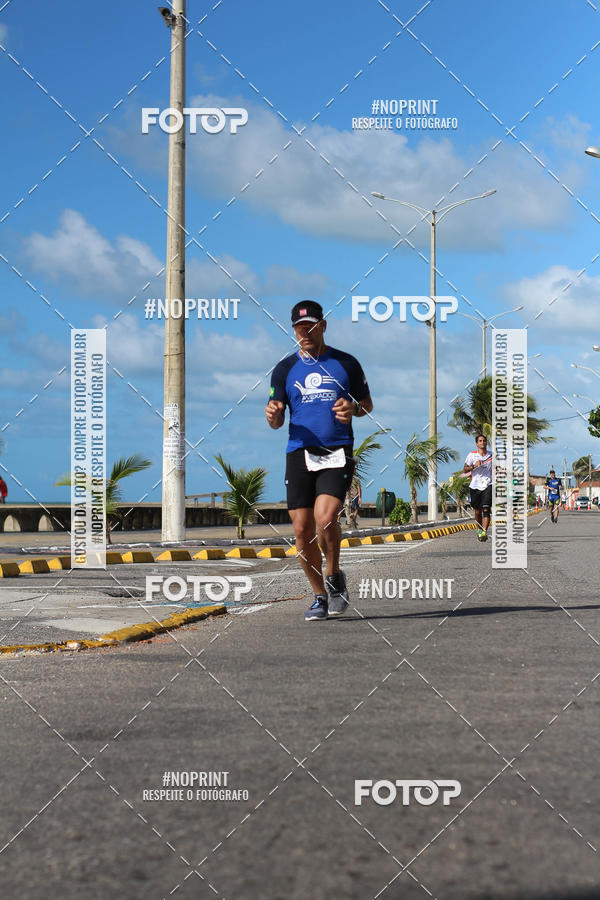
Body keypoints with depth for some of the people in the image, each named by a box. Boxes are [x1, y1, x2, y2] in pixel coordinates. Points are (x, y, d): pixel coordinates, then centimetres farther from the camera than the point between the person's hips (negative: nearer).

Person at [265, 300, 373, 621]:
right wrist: (272, 415, -15)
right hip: (299, 452, 2)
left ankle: (335, 577, 4)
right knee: (302, 530, -1)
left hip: (338, 453, -2)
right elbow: (276, 421, 9)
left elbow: (367, 403, 16)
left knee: (325, 518, -21)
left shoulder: (345, 363, 8)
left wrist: (354, 409, -7)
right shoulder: (285, 369, 10)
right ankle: (320, 597, 15)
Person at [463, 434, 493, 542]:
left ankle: (484, 532, -25)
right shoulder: (472, 455, 2)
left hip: (488, 486, 0)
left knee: (486, 509, -17)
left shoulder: (491, 456, 8)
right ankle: (479, 530, 31)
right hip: (475, 486, 1)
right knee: (477, 511, 9)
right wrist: (474, 466, -18)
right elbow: (465, 470, -1)